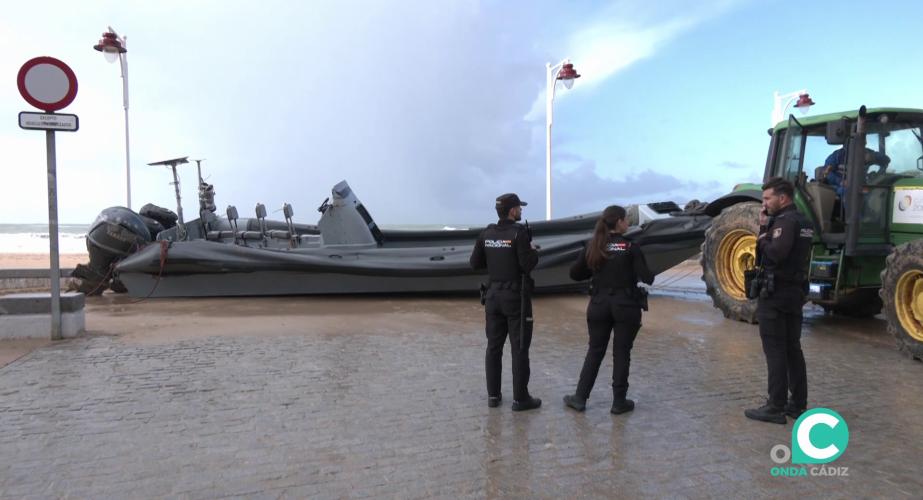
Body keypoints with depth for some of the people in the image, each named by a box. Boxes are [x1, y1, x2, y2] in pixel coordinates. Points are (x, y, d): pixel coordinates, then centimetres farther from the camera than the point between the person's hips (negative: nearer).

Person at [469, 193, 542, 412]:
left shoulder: (486, 233, 3)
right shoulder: (519, 232, -14)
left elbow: (475, 263, 5)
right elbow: (527, 265, -19)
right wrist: (534, 252, 0)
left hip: (493, 295, 6)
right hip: (515, 296, -6)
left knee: (494, 346, 11)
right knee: (520, 348, 2)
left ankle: (493, 395, 17)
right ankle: (520, 398, 7)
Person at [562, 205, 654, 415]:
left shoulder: (593, 246, 1)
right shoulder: (630, 247, -10)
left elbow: (575, 274, 4)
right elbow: (646, 278, -13)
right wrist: (650, 275, 9)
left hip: (599, 305, 3)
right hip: (626, 305, -3)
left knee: (595, 351, 13)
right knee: (621, 353, 7)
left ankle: (580, 397, 15)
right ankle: (619, 402, 14)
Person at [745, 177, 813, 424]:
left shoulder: (785, 221, -15)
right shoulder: (802, 221, 15)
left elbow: (775, 253, -30)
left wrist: (762, 240, -11)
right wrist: (765, 227, 2)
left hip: (776, 294, -10)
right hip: (795, 292, 10)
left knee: (775, 351, -4)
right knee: (792, 348, 14)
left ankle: (776, 408, 0)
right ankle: (798, 404, 20)